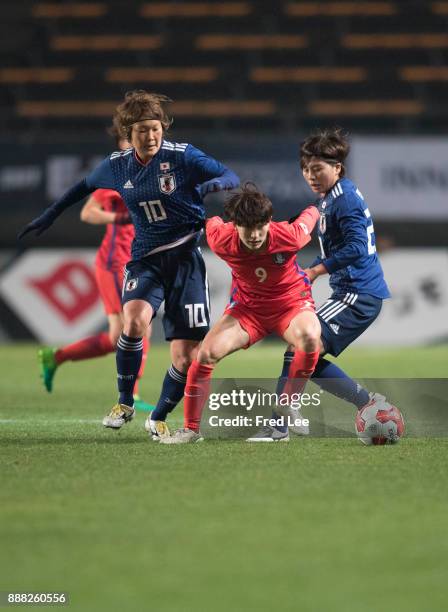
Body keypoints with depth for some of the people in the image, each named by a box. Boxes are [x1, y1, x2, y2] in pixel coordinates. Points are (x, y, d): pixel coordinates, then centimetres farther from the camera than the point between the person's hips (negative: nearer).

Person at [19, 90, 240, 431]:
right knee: (134, 320, -29)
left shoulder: (182, 156, -8)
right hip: (144, 258, 1)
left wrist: (214, 184, -32)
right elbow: (86, 186, 22)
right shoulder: (116, 166, 2)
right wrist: (51, 215, 27)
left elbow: (231, 178, -9)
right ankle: (125, 403, -8)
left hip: (185, 256, -1)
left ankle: (159, 418, 20)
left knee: (186, 357, -6)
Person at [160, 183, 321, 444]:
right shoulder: (222, 241, -24)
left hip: (291, 302, -2)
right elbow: (212, 221, 1)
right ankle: (191, 428, -1)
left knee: (309, 337, -35)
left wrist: (314, 211, 18)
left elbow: (311, 213, -5)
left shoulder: (289, 236, -27)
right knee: (207, 352, -18)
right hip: (248, 306, 2)